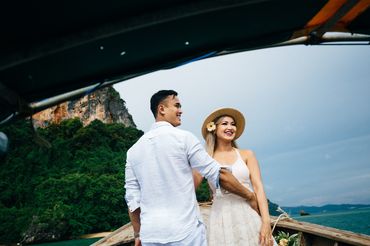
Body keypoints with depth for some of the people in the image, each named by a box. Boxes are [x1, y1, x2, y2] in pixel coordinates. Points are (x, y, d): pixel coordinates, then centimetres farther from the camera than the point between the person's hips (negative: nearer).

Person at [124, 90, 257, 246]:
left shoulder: (134, 149, 5)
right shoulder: (184, 138, -8)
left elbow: (132, 198, 6)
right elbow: (218, 175, -7)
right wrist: (250, 196, 6)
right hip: (185, 231, -4)